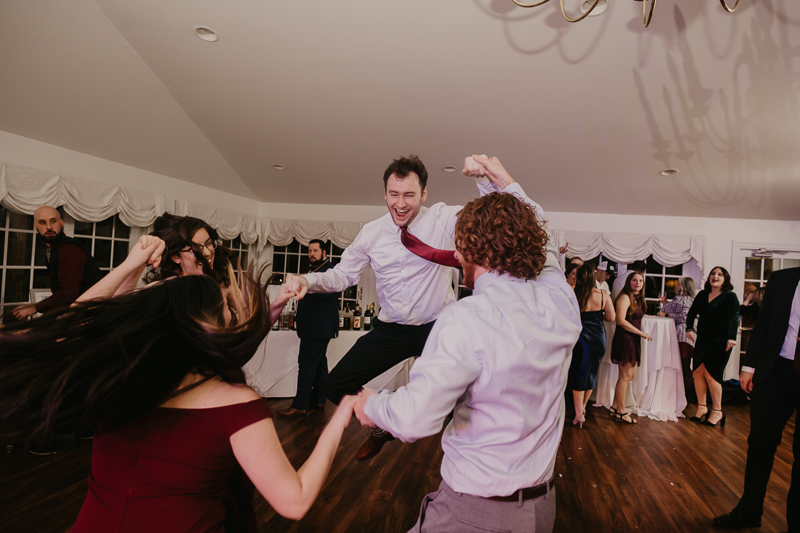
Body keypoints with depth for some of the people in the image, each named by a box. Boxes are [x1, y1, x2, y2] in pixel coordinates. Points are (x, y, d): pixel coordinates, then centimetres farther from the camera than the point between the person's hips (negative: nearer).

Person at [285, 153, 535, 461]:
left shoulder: (442, 219, -8)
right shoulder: (371, 233, -1)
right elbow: (343, 275, 4)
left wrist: (485, 177, -34)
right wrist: (307, 280, -15)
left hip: (437, 328, -2)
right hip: (391, 329, 3)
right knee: (336, 387, 1)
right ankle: (383, 427, 32)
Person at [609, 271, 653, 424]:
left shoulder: (638, 300, 15)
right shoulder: (625, 297, -11)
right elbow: (621, 321, -19)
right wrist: (641, 333, -15)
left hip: (633, 340, 9)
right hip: (624, 339, -9)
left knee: (630, 375, 12)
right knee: (625, 376, -4)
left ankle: (615, 406, 22)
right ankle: (621, 412, 5)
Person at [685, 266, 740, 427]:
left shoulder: (730, 296, -4)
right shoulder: (702, 295, 11)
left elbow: (733, 318, -16)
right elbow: (692, 312, 7)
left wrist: (731, 337, -29)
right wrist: (690, 329, -11)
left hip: (720, 341, -5)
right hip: (702, 340, 5)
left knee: (710, 373, -7)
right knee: (698, 371, 2)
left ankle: (717, 411, 7)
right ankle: (702, 407, 16)